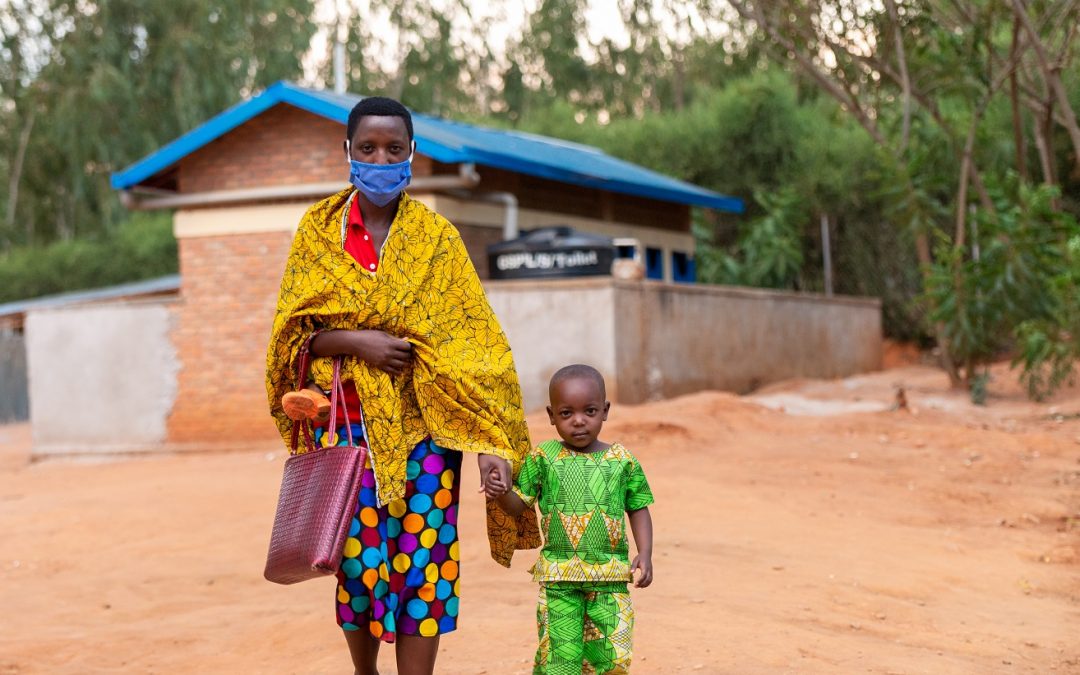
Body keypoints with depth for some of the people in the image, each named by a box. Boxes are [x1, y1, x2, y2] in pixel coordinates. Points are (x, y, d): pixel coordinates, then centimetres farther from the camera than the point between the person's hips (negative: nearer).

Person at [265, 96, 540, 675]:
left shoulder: (435, 238, 1)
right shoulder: (318, 231, 4)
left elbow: (472, 341, -6)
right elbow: (293, 331, 4)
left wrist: (490, 440, -16)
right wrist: (356, 341, -15)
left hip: (422, 422, 0)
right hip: (347, 420, 0)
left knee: (422, 559, -3)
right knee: (360, 558, 1)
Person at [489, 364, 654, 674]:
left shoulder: (622, 461, 2)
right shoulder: (543, 458, 0)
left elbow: (638, 509, 10)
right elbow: (518, 505, 4)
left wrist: (645, 553, -1)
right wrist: (501, 493, -18)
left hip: (610, 578, 1)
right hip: (558, 576, -1)